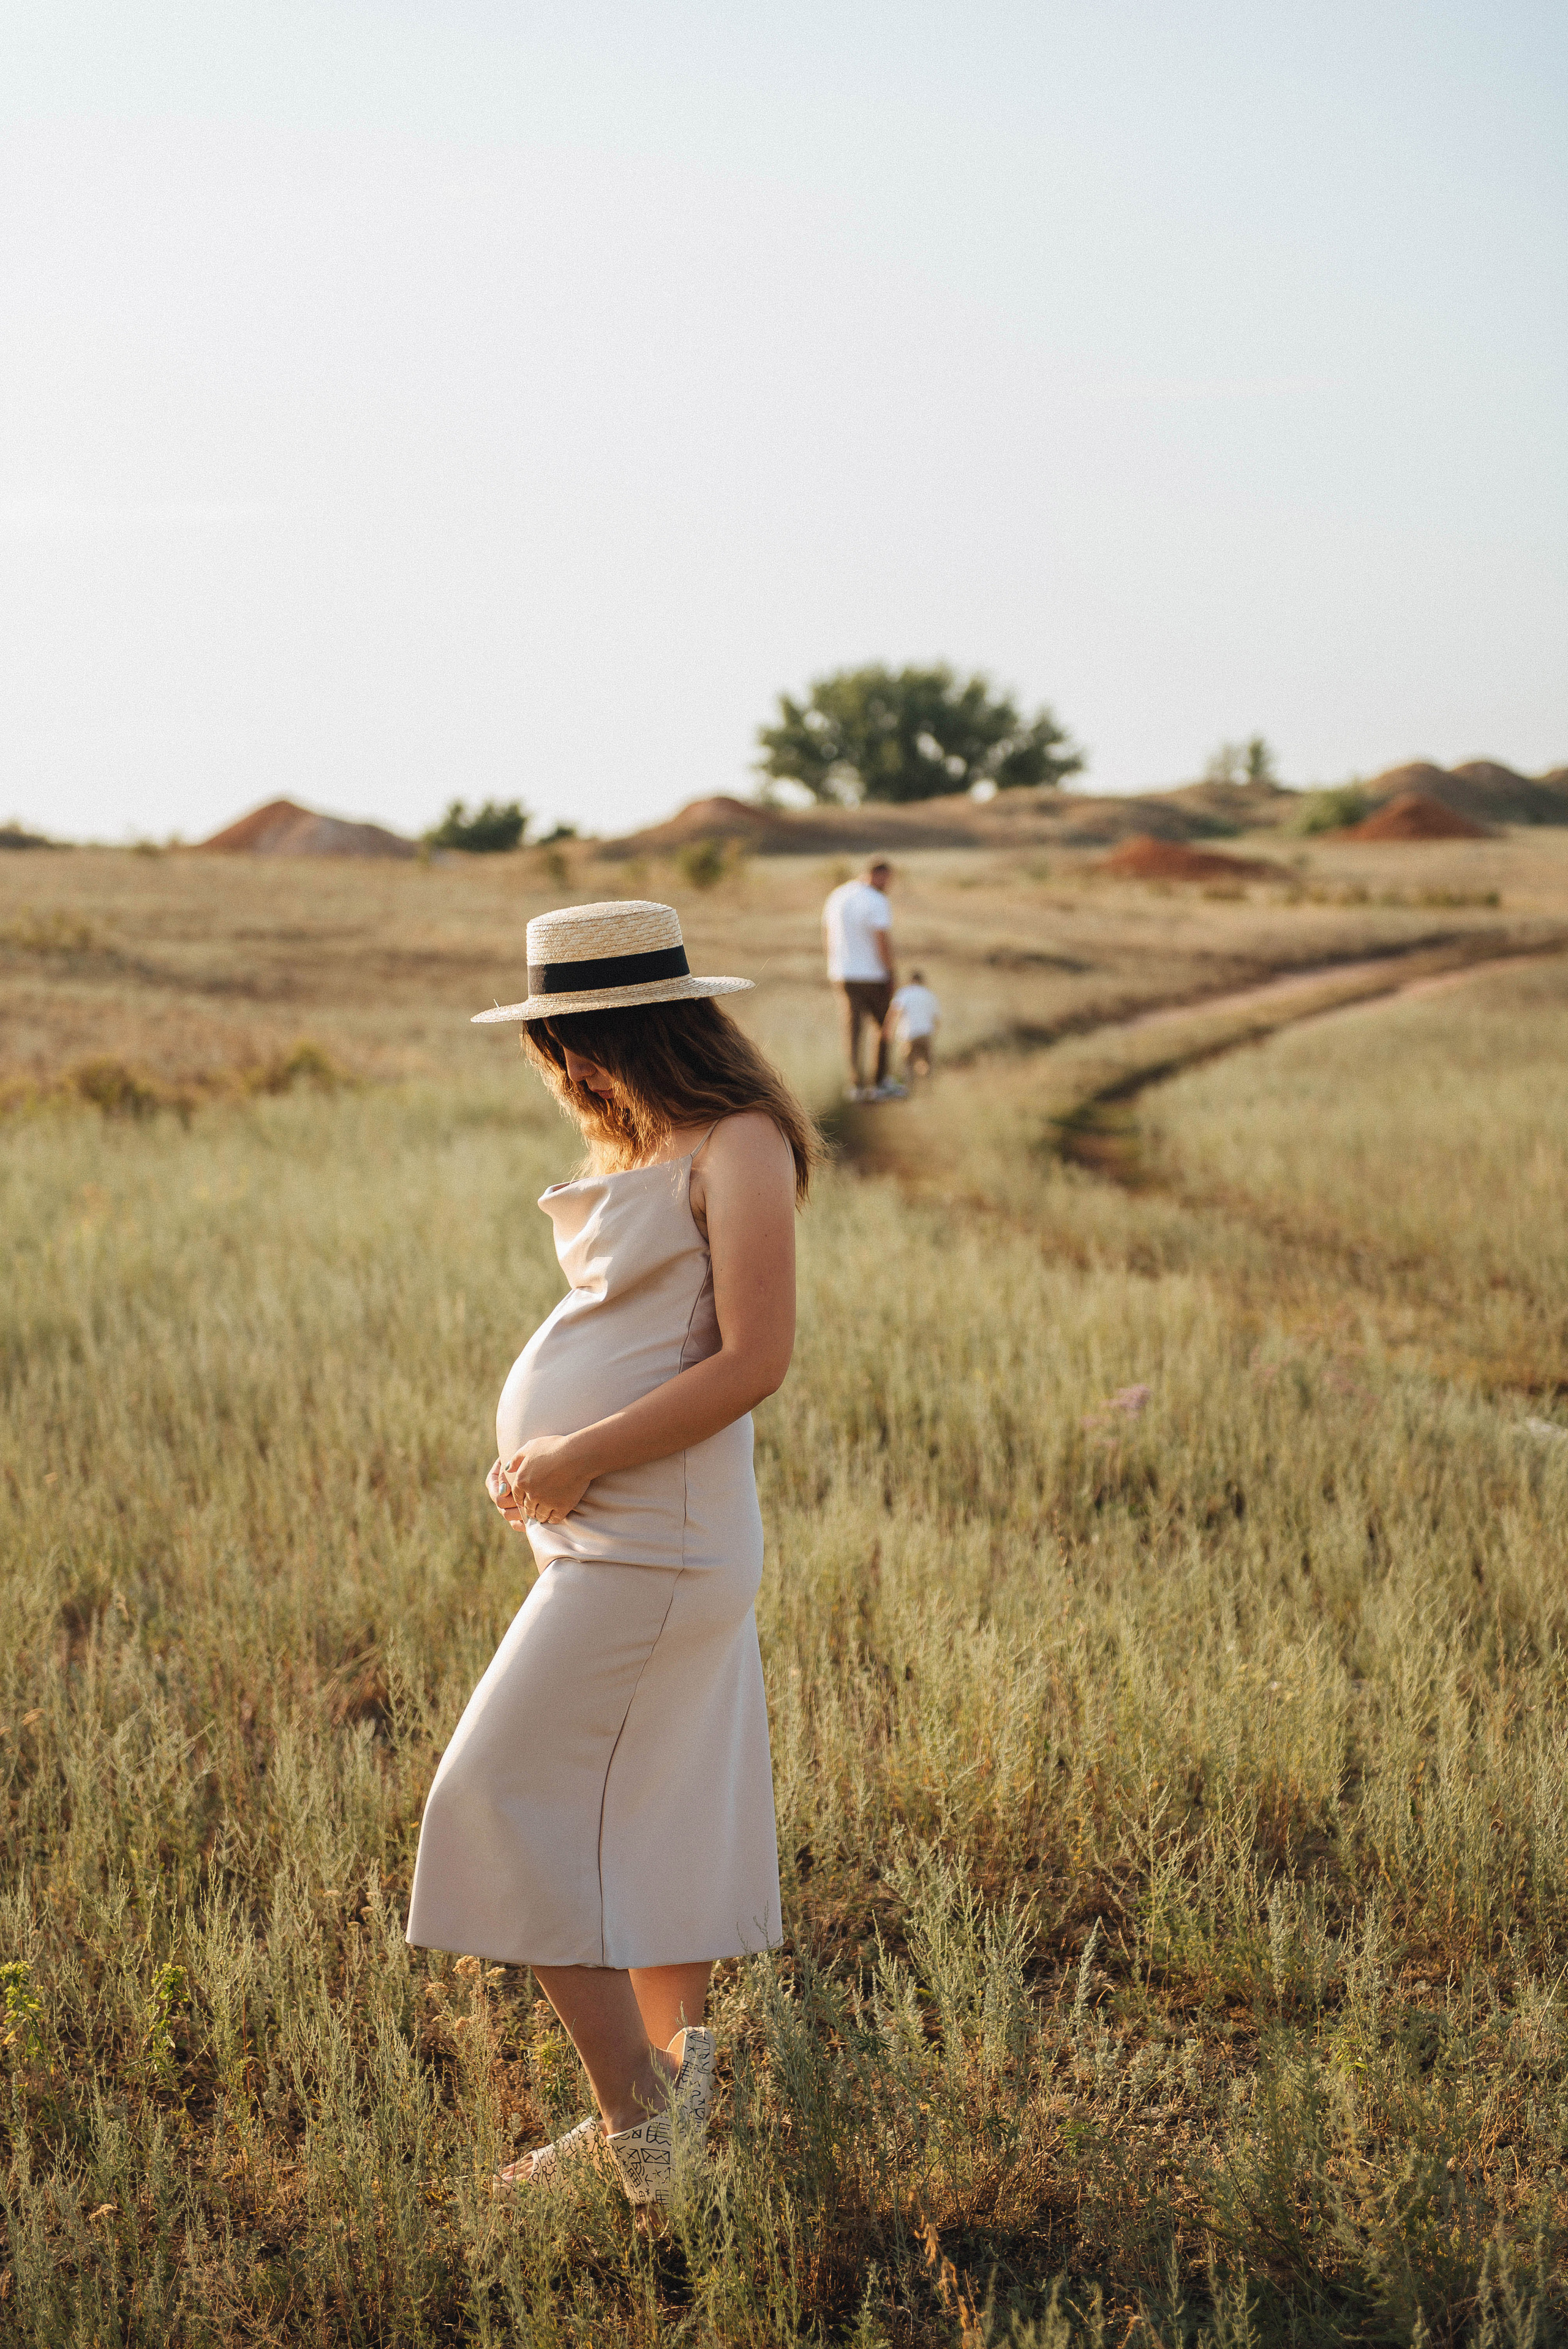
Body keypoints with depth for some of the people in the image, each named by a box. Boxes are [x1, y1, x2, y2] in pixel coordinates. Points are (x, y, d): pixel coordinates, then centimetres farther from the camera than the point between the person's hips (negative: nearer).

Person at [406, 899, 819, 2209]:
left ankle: (635, 2120, -3)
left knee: (503, 1795, -8)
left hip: (653, 1547, -9)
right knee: (650, 1811, 14)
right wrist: (538, 1455, 9)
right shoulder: (649, 1152, 13)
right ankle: (670, 2091, 24)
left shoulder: (739, 1147, -14)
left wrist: (582, 1455, -18)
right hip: (618, 1539, 9)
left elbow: (754, 1360, -20)